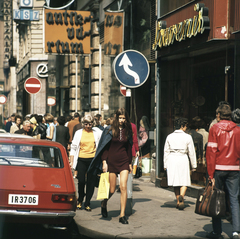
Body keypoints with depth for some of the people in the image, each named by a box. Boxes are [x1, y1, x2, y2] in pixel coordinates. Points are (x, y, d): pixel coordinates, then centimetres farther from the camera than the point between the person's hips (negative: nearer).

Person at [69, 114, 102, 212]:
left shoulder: (97, 132, 5)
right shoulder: (79, 133, 7)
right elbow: (73, 148, 10)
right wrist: (71, 161, 4)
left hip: (93, 159, 0)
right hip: (81, 160, 0)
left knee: (91, 182, 0)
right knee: (81, 181, -3)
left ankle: (87, 203, 11)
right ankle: (80, 201, 20)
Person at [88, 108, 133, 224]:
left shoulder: (127, 131, 7)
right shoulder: (109, 130, -1)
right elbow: (104, 147, 0)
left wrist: (130, 163, 13)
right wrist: (104, 162, -7)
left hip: (124, 162, 2)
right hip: (111, 162, -2)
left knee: (123, 187, -12)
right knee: (111, 189, 2)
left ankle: (122, 215, -7)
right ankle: (104, 204, 36)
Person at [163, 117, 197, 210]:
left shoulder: (169, 137, 5)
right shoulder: (187, 137, -3)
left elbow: (166, 151, 7)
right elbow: (191, 152, 0)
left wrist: (165, 165, 13)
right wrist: (194, 165, 8)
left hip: (171, 160, 3)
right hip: (183, 160, -3)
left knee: (175, 182, 13)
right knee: (184, 182, 2)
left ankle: (178, 201, 16)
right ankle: (181, 196, -26)